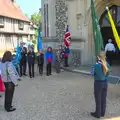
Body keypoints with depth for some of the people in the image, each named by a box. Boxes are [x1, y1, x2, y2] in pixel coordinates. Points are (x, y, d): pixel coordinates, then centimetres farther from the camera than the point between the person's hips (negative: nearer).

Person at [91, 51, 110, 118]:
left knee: (98, 99, 8)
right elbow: (107, 74, 7)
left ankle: (98, 114, 21)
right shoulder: (107, 64, -3)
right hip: (105, 82, 5)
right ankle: (103, 113, 30)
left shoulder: (97, 65, -21)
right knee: (104, 98, 17)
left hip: (98, 83, -5)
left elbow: (93, 73, -11)